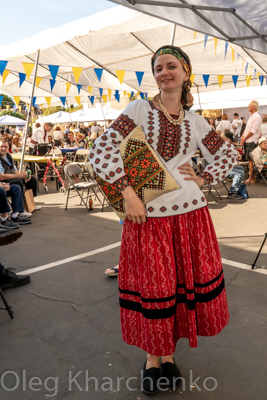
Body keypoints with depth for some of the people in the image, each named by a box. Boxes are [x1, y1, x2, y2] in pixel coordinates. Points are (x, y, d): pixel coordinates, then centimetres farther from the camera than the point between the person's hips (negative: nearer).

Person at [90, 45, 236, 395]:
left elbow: (228, 154, 20)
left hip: (190, 213, 4)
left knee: (185, 285, 12)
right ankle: (152, 358, 32)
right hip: (147, 215, -3)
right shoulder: (140, 109, -1)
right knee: (153, 290, 6)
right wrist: (128, 192, -17)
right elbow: (102, 150, -10)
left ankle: (168, 355, 35)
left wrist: (203, 179, 4)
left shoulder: (194, 121, 9)